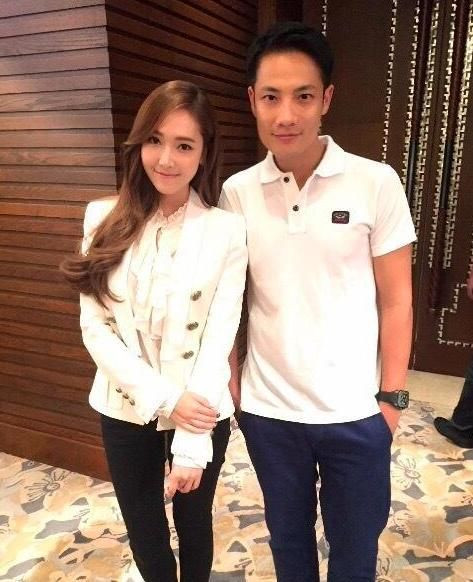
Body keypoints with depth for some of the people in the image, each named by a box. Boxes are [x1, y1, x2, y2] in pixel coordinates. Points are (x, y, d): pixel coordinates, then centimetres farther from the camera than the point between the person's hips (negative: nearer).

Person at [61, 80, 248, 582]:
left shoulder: (228, 231, -13)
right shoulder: (105, 220, -6)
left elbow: (218, 341, -15)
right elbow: (94, 327, -8)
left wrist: (190, 447, -15)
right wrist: (164, 397, -17)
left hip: (201, 414, -2)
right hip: (125, 411, 2)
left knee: (193, 523, 22)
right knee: (143, 534, 22)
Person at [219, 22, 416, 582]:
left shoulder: (376, 183, -10)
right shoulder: (235, 193, -4)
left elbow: (395, 300, -4)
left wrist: (391, 396, -4)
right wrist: (230, 379, 2)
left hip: (354, 412, -1)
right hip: (267, 410, 2)